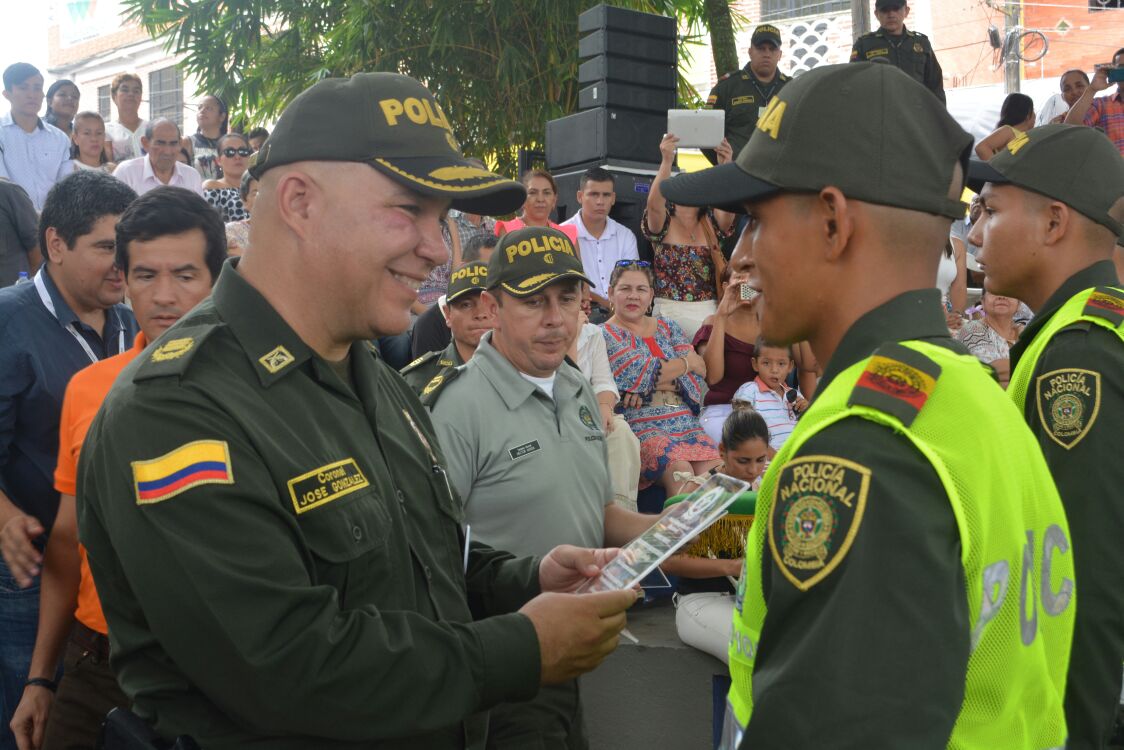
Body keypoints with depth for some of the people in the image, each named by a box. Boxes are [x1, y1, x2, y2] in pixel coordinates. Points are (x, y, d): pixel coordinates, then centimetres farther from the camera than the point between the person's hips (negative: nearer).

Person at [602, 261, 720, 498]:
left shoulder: (668, 327, 20)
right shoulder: (604, 335, 5)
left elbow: (697, 377, 7)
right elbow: (639, 373, -10)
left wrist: (649, 381, -8)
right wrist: (687, 362, 3)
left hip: (686, 422, 4)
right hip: (640, 427, -4)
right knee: (680, 471, -32)